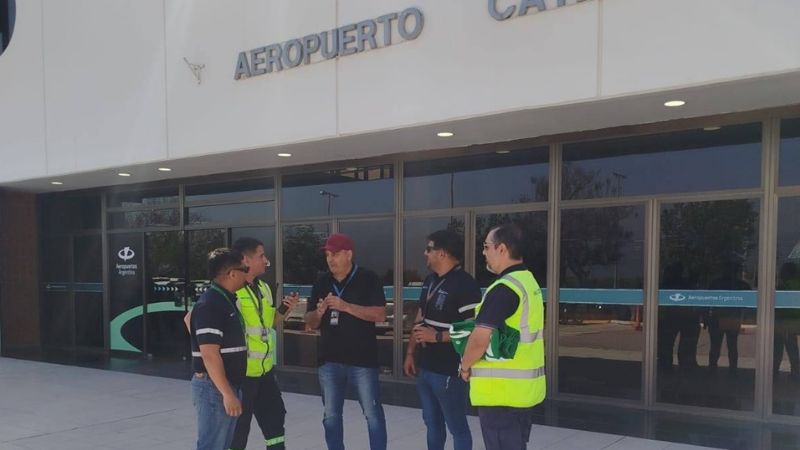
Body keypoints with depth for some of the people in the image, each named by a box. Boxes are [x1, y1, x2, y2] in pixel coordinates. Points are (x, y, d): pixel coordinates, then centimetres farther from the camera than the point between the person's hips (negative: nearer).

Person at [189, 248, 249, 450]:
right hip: (215, 387, -10)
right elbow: (210, 354, -23)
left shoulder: (227, 301, 12)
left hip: (227, 385, 10)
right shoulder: (210, 304, -18)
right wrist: (227, 393, -24)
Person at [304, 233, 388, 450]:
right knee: (331, 416, 13)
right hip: (330, 360, 5)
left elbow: (380, 314, -15)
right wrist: (319, 312, -12)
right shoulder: (321, 283, 7)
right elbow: (311, 323, 11)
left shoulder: (368, 279, -6)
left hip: (362, 360, -5)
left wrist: (345, 306, -22)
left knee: (373, 414, 1)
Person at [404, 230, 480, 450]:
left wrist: (437, 336, -21)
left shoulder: (465, 284, -18)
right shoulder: (430, 281, 10)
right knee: (432, 424, 20)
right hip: (425, 368, 9)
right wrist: (411, 353, 14)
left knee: (457, 427, 4)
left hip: (449, 372, -9)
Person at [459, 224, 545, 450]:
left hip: (502, 390, -9)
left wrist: (465, 366, -7)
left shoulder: (503, 288, -20)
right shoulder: (529, 282, 11)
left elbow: (480, 339, -26)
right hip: (525, 387, 9)